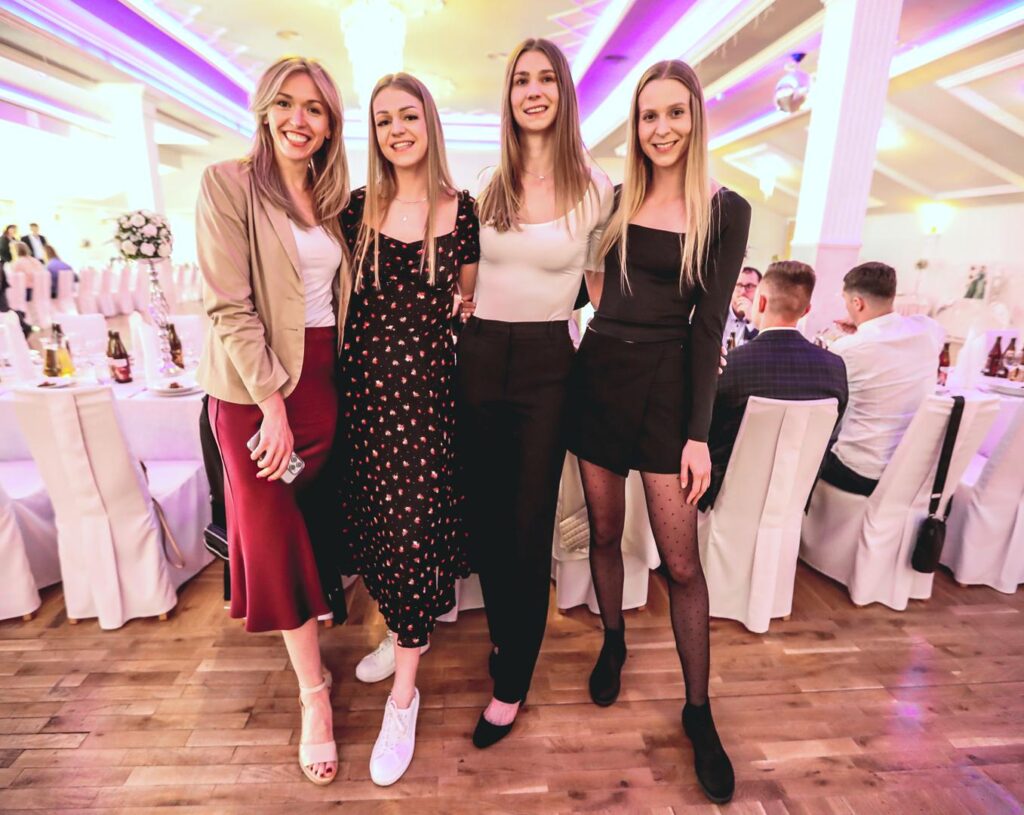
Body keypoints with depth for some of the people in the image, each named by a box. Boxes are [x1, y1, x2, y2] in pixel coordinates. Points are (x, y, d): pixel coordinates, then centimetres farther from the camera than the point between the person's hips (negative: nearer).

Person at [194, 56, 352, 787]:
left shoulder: (333, 198, 11)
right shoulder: (228, 182, -5)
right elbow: (228, 303, -12)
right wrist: (272, 402, -16)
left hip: (322, 376, 5)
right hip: (253, 380, -4)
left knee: (304, 521, 12)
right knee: (274, 528, 2)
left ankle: (306, 642, 33)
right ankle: (315, 692, 16)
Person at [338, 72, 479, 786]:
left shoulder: (459, 208, 3)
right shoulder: (360, 207, 8)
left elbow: (468, 301, 9)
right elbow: (347, 293, 14)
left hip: (428, 377, -3)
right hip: (365, 375, 3)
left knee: (415, 522, -2)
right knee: (372, 515, 10)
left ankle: (404, 695, 13)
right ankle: (403, 631, 38)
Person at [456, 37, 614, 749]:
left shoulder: (596, 189, -1)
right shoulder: (489, 184, 7)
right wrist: (466, 297, 7)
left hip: (546, 364, -3)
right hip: (480, 356, 3)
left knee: (530, 527, 3)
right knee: (485, 517, 10)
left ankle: (512, 682, 23)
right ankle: (504, 639, 36)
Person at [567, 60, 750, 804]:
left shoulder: (725, 210, 0)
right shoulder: (615, 200, 9)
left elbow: (709, 324, -5)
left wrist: (699, 433, -9)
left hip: (666, 384, -3)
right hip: (598, 374, 4)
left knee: (681, 559, 1)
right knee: (604, 529, 13)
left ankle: (699, 710, 22)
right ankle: (614, 643, 39)